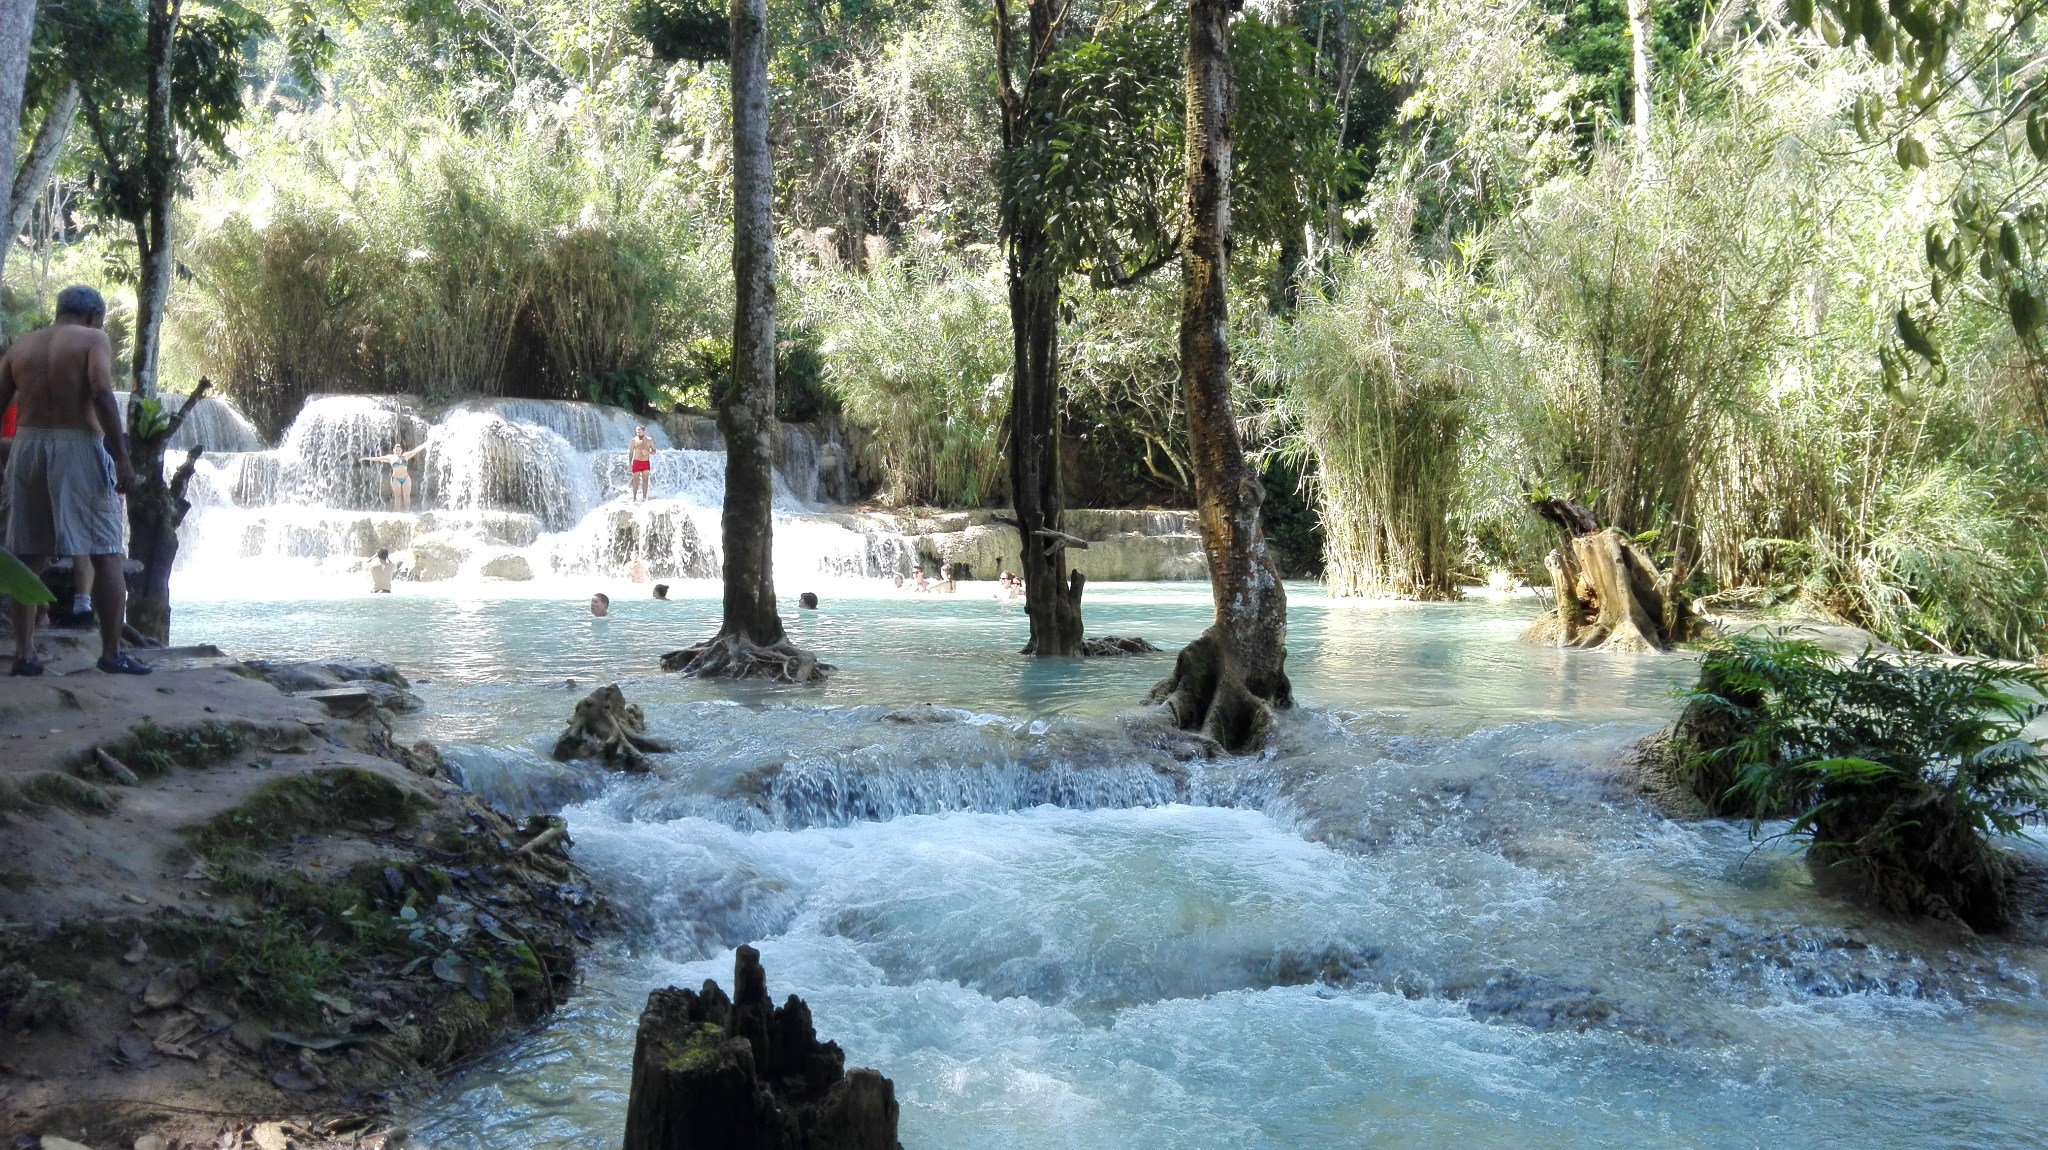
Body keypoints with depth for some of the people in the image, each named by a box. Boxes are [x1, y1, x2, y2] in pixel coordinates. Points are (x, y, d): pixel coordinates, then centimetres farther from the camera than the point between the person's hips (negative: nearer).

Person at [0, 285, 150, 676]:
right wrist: (121, 457, -16)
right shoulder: (93, 340, 1)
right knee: (106, 554, 0)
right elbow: (101, 393, -14)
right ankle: (112, 653, -2)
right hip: (79, 445, -5)